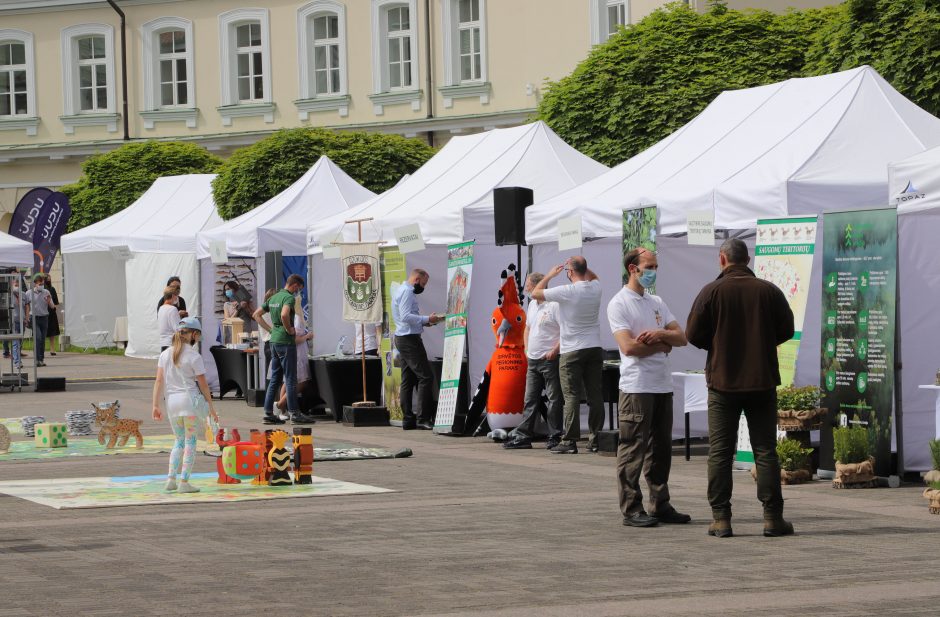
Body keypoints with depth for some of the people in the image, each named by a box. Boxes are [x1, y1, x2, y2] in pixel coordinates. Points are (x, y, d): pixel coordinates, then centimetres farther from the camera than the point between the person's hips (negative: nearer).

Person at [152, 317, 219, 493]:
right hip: (190, 399, -5)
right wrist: (211, 407, 3)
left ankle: (171, 479, 8)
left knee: (179, 441, 17)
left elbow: (159, 381, 2)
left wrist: (156, 405, 3)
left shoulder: (165, 354, 5)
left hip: (171, 400, 5)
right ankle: (184, 482, -1)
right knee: (190, 441, 3)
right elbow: (203, 384, -5)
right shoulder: (194, 356, -8)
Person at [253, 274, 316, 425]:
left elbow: (256, 314, 19)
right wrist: (289, 330, -16)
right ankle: (294, 413, -1)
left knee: (275, 378, 11)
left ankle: (268, 413, 9)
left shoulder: (273, 298, 14)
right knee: (290, 379, -3)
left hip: (274, 340, 8)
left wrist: (270, 328, 14)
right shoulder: (289, 298, -13)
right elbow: (284, 315, -32)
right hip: (286, 342, -8)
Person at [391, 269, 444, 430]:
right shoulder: (407, 292, -12)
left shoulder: (401, 290, 20)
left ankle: (408, 420, 10)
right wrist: (427, 319, -20)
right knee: (425, 377, -11)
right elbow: (406, 316, -22)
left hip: (402, 338, 11)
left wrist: (424, 321, 13)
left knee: (407, 380, 10)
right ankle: (423, 418, -15)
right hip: (409, 339, -11)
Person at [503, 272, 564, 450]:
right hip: (533, 360, 9)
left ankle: (554, 437, 1)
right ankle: (523, 437, 12)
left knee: (554, 399, -3)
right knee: (530, 400, 9)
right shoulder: (532, 304, 16)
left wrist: (555, 350, -19)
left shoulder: (554, 305, -12)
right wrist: (527, 350, 16)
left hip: (550, 360, -9)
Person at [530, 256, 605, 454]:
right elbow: (593, 276, 30)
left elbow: (535, 293, -4)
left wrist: (550, 275, 8)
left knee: (572, 397, -5)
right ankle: (595, 439, 9)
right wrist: (580, 265, 19)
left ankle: (569, 441, -7)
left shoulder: (567, 292, -15)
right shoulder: (596, 288, 3)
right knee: (595, 395, 6)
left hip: (572, 352, -5)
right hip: (594, 349, 5)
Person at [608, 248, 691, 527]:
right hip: (636, 386, -7)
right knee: (633, 449, -6)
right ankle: (631, 509, -4)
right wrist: (662, 344, -2)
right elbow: (628, 346, -16)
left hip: (663, 386, 7)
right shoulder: (619, 304, -5)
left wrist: (660, 333, -11)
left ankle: (660, 505, 17)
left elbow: (681, 338, 9)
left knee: (661, 448, 10)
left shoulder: (657, 303, 17)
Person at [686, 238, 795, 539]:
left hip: (722, 380, -2)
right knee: (765, 450, 5)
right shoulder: (769, 291, -1)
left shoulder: (712, 292, -7)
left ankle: (721, 518, 0)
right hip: (762, 381, 2)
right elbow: (786, 330, 5)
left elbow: (693, 334, -7)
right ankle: (772, 518, 2)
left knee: (720, 452, 3)